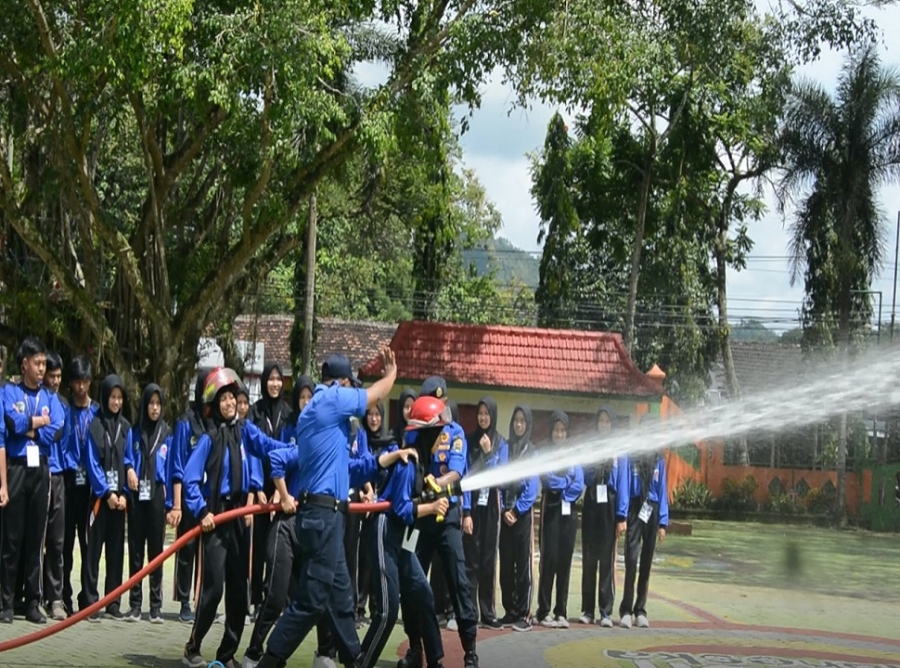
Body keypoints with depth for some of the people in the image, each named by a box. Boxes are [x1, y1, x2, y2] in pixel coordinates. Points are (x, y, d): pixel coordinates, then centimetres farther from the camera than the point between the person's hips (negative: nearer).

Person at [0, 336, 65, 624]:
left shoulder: (50, 397, 14)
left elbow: (55, 430, -1)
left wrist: (26, 427, -7)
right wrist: (39, 421, -2)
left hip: (41, 469, 3)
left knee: (36, 537, 5)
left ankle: (33, 602, 9)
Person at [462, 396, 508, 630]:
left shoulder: (501, 443, 5)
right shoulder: (469, 441, 2)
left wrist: (489, 453, -15)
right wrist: (466, 511, -9)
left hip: (491, 505, 1)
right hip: (473, 503, -1)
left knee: (489, 559, 5)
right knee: (471, 559, -4)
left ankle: (488, 613, 10)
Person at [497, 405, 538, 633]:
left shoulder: (532, 452, 1)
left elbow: (533, 486, -5)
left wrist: (517, 510, -10)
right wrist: (504, 509, -5)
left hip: (524, 514, -4)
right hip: (506, 513, 4)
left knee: (524, 563, -5)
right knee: (506, 563, 5)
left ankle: (524, 614, -4)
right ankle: (509, 611, 12)